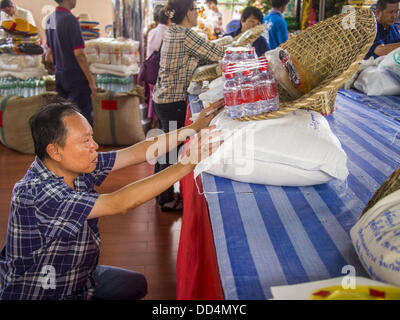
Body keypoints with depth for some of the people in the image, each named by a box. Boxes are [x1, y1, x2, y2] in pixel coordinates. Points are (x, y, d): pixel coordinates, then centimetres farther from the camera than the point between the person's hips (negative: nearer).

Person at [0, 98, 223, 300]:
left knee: (136, 284, 17)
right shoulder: (36, 193, -32)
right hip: (39, 294, -8)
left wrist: (193, 129, -5)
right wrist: (188, 162, -38)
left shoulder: (76, 167, -9)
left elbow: (136, 153, -4)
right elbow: (119, 203, -37)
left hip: (77, 279, 8)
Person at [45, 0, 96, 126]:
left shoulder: (50, 19, 8)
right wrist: (91, 81, -14)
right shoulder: (70, 20, -17)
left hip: (59, 74, 9)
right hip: (75, 75, -8)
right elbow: (79, 54, -19)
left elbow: (49, 57, 13)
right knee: (84, 116, -2)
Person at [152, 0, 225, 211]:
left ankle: (161, 192, 32)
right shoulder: (185, 35, -17)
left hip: (162, 97, 10)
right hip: (173, 101, -10)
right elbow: (216, 54, -16)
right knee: (171, 149, 0)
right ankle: (167, 200, 11)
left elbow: (197, 59, 15)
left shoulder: (172, 33, 13)